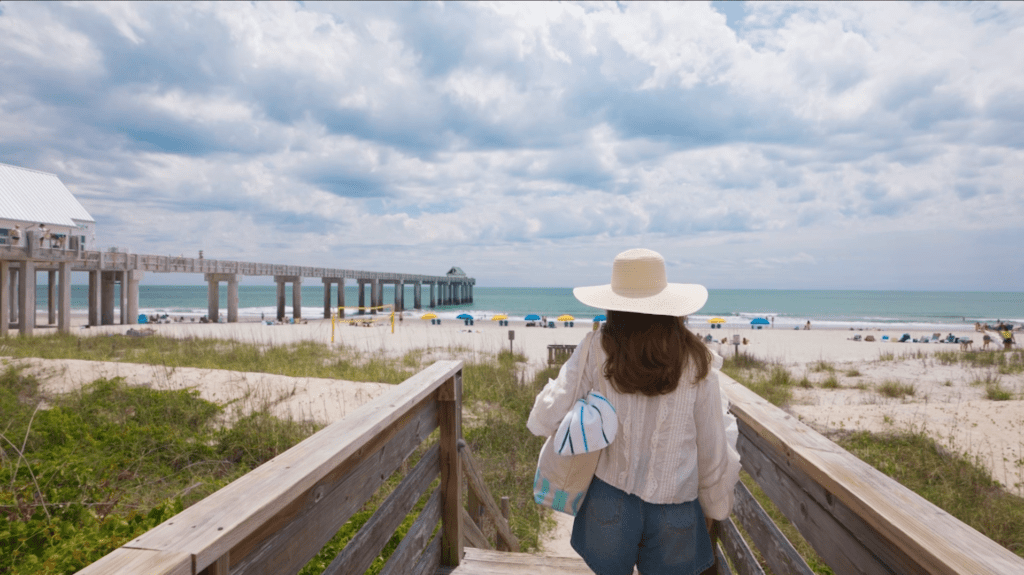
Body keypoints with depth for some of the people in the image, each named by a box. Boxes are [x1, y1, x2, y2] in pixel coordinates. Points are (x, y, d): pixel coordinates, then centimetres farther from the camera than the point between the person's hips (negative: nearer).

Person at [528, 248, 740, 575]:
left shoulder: (596, 350, -13)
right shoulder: (696, 362, -9)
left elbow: (546, 419, -13)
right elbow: (712, 449, -1)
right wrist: (715, 508, 15)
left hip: (610, 497, 0)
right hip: (674, 510, 1)